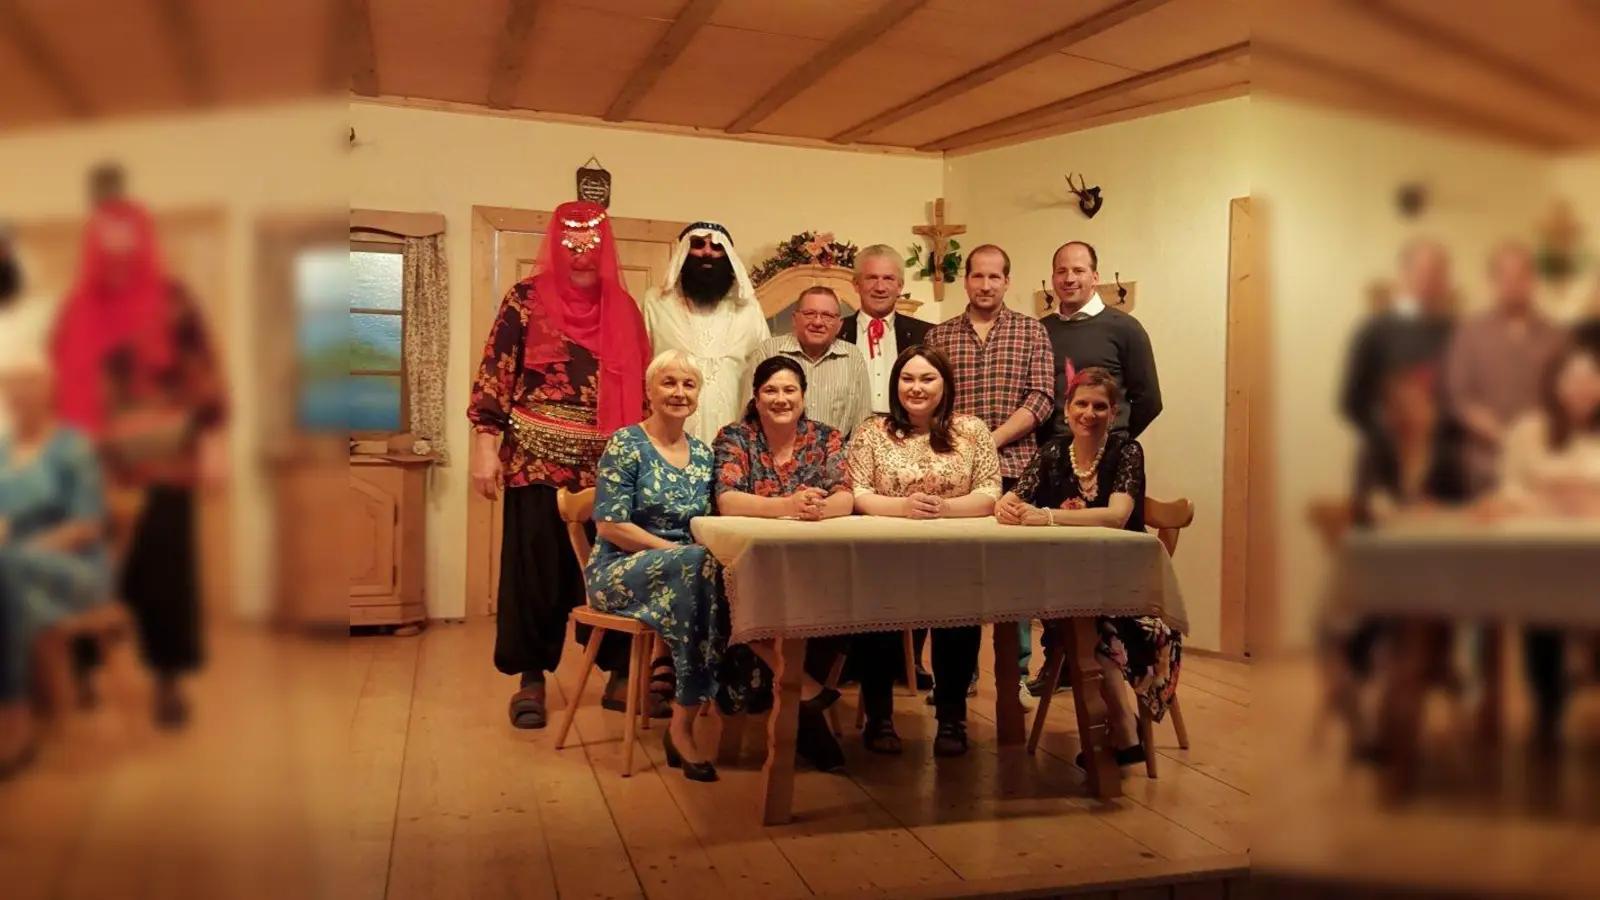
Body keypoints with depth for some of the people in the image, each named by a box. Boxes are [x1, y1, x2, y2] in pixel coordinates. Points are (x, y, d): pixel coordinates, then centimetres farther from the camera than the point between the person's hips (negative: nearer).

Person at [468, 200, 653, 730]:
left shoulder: (623, 308, 11)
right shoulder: (526, 299, 1)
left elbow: (638, 386, 15)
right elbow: (494, 373, -3)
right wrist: (485, 446, -9)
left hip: (608, 462, 3)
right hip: (537, 458, -3)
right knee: (536, 567, 3)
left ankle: (620, 674, 17)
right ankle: (530, 679, 15)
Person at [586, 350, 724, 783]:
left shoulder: (703, 454, 13)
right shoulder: (625, 445, -3)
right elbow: (610, 525, -11)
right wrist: (679, 552, -19)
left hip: (687, 568, 5)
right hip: (621, 570, -4)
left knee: (733, 582, -31)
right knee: (701, 565, -36)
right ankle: (681, 725, -27)